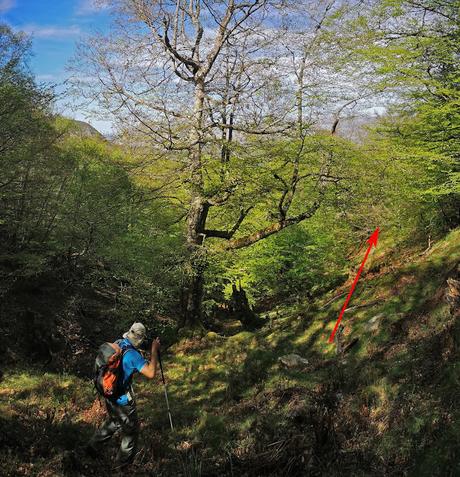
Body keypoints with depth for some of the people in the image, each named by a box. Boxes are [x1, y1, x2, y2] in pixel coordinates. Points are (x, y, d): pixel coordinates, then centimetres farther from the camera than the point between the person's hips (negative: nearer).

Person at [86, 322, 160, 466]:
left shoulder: (116, 345, -5)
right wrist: (154, 350, -25)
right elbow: (151, 373, -33)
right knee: (131, 430, 15)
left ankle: (92, 448, 39)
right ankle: (124, 461, 30)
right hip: (123, 401, -7)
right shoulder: (132, 354, -28)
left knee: (113, 422, 31)